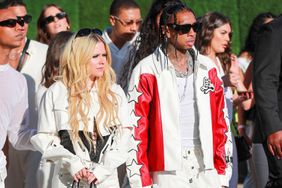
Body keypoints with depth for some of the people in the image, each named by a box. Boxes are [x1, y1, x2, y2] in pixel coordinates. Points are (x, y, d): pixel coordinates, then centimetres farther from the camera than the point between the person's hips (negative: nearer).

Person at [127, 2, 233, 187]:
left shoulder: (207, 70, 13)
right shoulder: (147, 72, 0)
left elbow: (221, 123, 16)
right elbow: (136, 129, -3)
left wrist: (223, 173, 10)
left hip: (206, 170, 4)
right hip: (167, 171, -4)